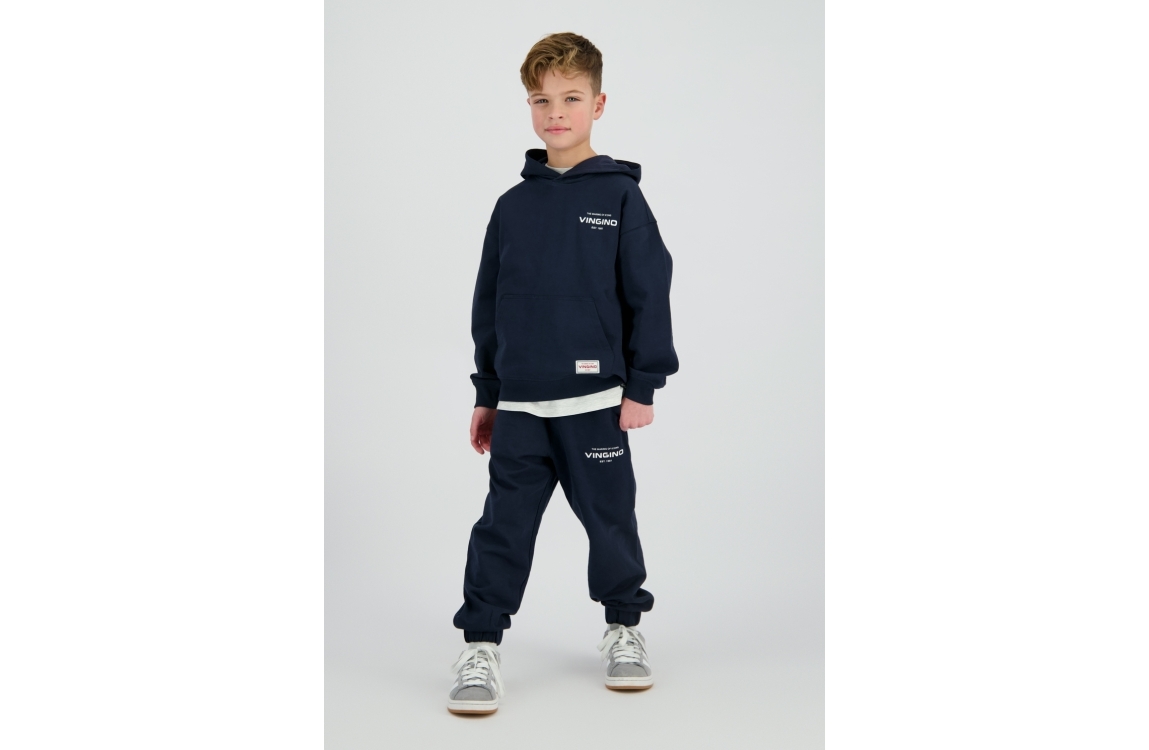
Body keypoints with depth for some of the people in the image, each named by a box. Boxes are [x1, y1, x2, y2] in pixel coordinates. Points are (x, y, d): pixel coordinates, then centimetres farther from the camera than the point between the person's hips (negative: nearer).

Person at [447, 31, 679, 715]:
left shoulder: (620, 196, -2)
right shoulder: (514, 205, 8)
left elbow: (649, 294, -2)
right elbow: (488, 304, 13)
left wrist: (643, 385, -6)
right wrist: (487, 394, 13)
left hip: (596, 398, -2)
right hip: (520, 403, 3)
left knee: (610, 519, 10)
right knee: (504, 525, 3)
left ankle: (625, 627, 29)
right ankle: (482, 645, 10)